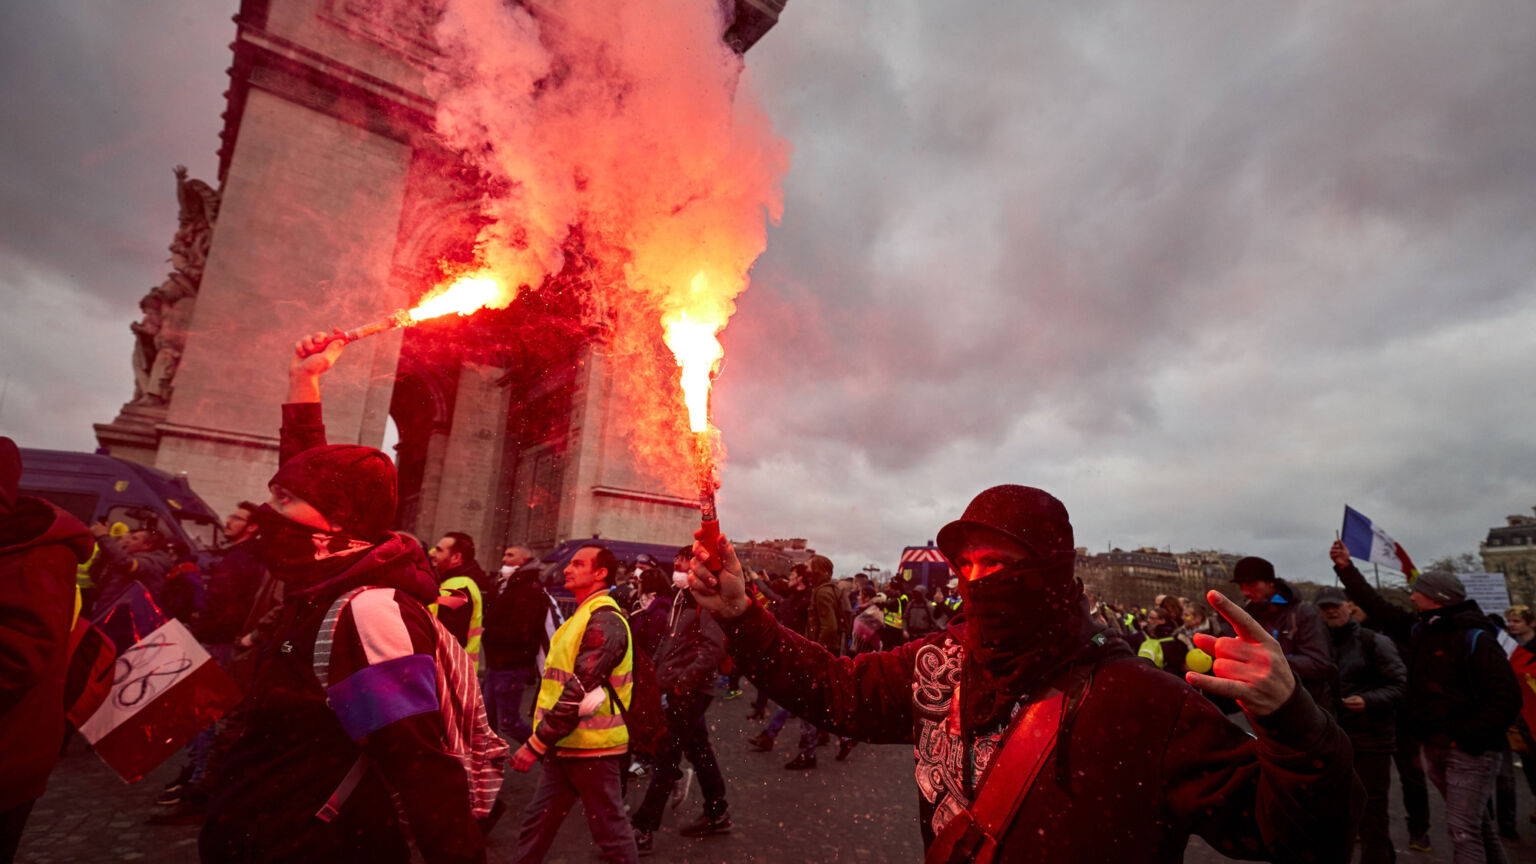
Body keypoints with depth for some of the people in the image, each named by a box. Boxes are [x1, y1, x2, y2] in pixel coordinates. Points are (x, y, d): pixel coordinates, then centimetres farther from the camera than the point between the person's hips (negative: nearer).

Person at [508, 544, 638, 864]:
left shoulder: (605, 621, -20)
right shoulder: (584, 615, 13)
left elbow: (580, 692, -26)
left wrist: (536, 743, -21)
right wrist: (544, 739, 17)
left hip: (591, 747, -9)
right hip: (565, 744, 9)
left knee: (610, 829, 5)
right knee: (536, 822, 16)